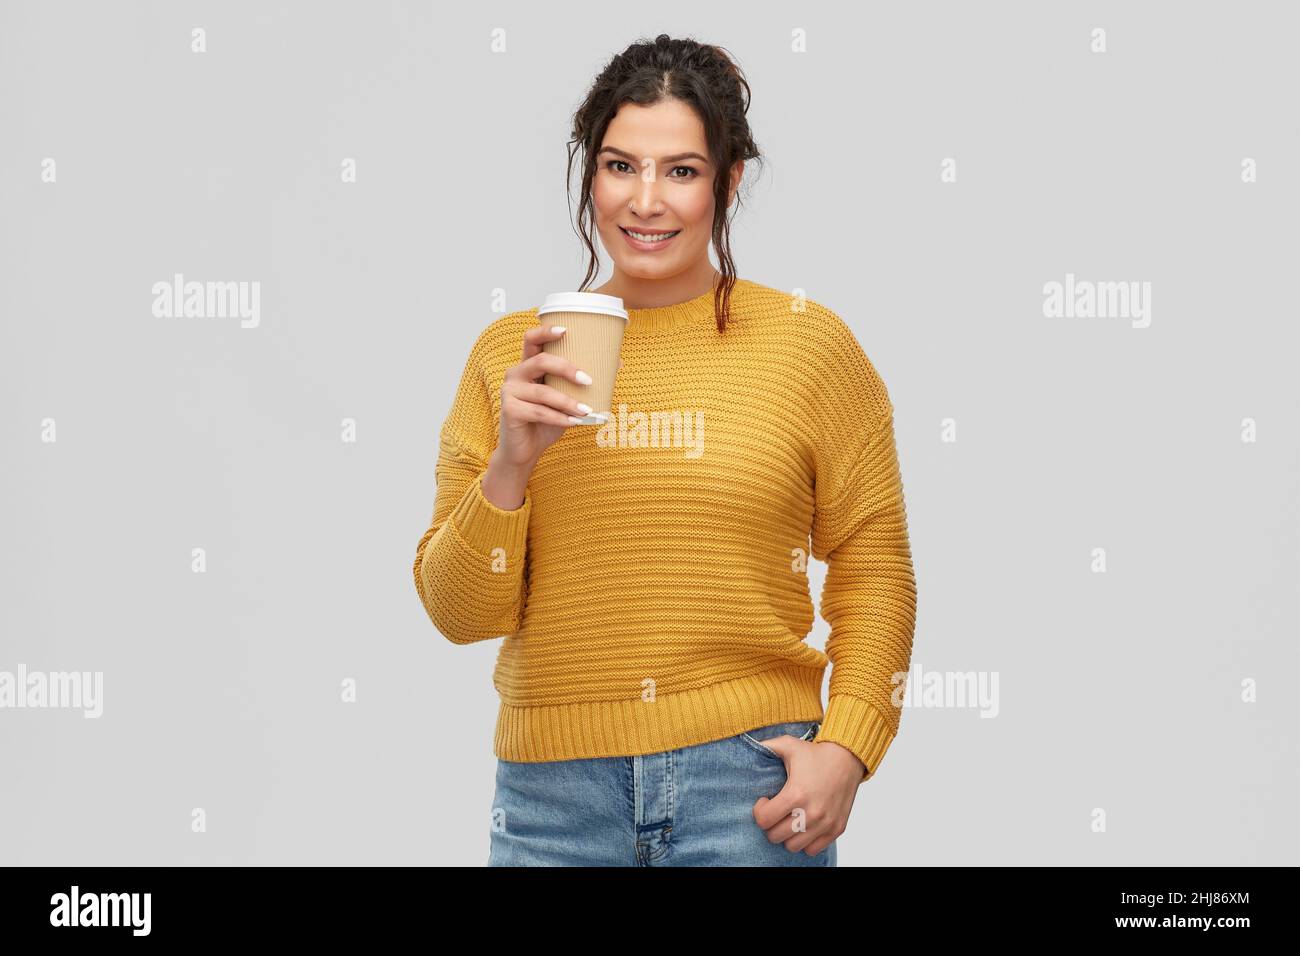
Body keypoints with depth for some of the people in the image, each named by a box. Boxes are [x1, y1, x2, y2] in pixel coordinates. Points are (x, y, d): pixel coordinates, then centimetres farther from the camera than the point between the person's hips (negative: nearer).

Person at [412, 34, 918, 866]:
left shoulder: (808, 343, 1)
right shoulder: (510, 354, 4)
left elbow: (873, 571, 4)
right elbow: (460, 613, 4)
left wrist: (846, 748, -7)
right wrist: (510, 467, -11)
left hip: (747, 773, -1)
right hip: (556, 791, 2)